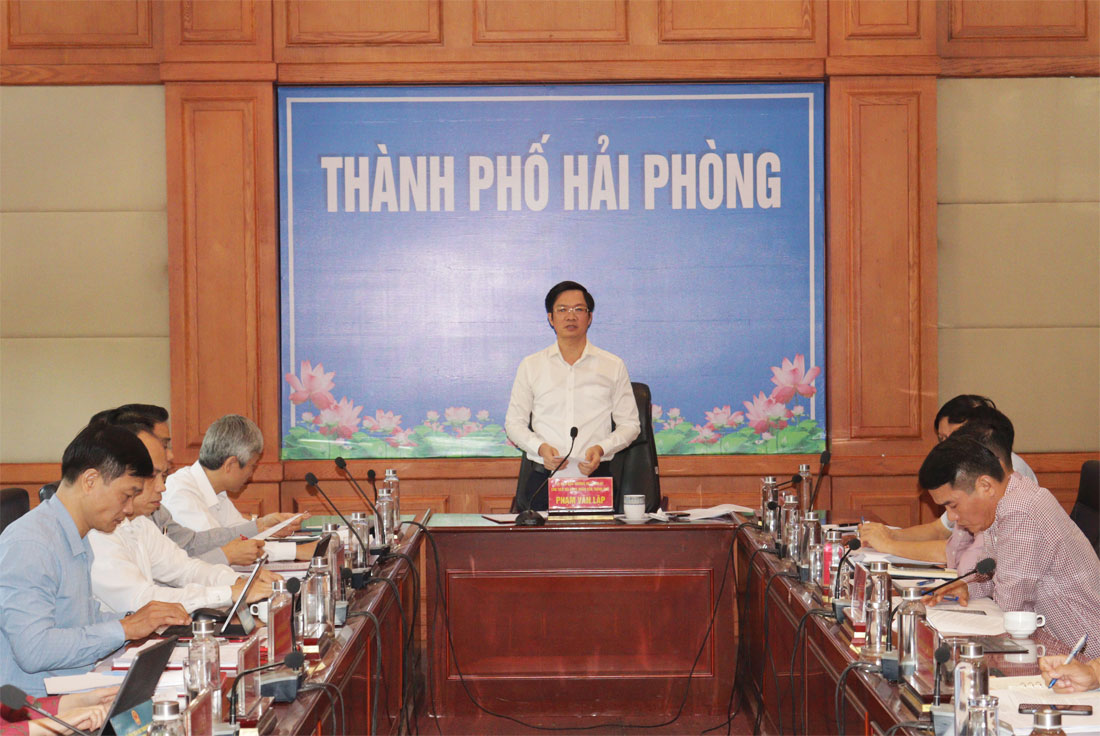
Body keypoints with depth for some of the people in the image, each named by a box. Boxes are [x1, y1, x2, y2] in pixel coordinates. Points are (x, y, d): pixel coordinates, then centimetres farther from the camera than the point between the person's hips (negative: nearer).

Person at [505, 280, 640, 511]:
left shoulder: (613, 366, 12)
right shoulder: (531, 366, 13)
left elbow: (629, 424, 12)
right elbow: (514, 423, 14)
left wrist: (601, 449, -7)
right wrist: (540, 447, -6)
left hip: (596, 476, 0)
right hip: (544, 478, 0)